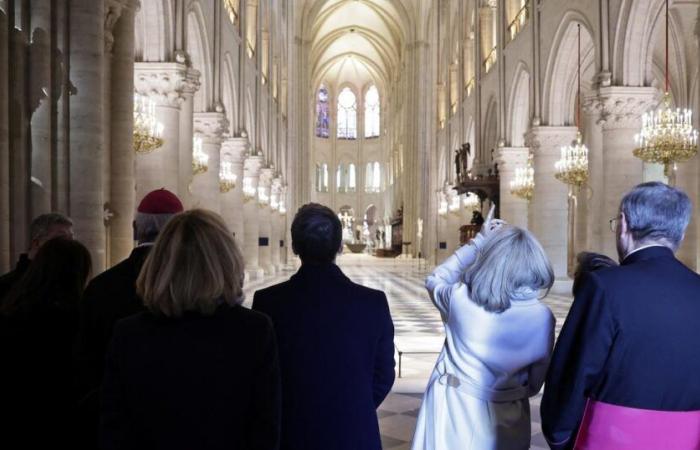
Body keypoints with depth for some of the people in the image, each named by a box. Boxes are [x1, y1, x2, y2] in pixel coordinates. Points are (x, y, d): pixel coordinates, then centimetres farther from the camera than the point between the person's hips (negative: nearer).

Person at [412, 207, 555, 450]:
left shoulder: (462, 299, -18)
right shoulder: (543, 318, -13)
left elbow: (435, 280, 6)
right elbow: (534, 383, 0)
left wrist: (478, 241, 4)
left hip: (453, 411, -1)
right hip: (505, 422, 1)